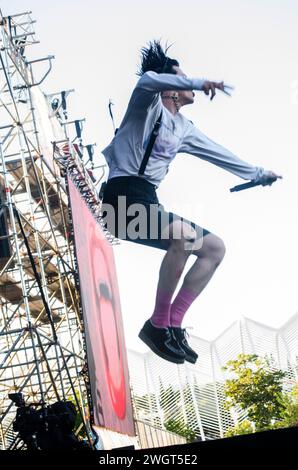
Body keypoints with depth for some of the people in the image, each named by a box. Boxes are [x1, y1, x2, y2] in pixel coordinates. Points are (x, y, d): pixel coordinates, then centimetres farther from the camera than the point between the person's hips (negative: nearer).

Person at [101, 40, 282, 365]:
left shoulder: (183, 128, 23)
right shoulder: (149, 104, 1)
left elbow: (218, 153, 34)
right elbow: (147, 79, -23)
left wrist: (256, 173, 41)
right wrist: (198, 82, -28)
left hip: (149, 204, 9)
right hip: (124, 195, -9)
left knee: (215, 247, 2)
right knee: (184, 234, -33)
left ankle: (173, 323, -5)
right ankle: (158, 325, -23)